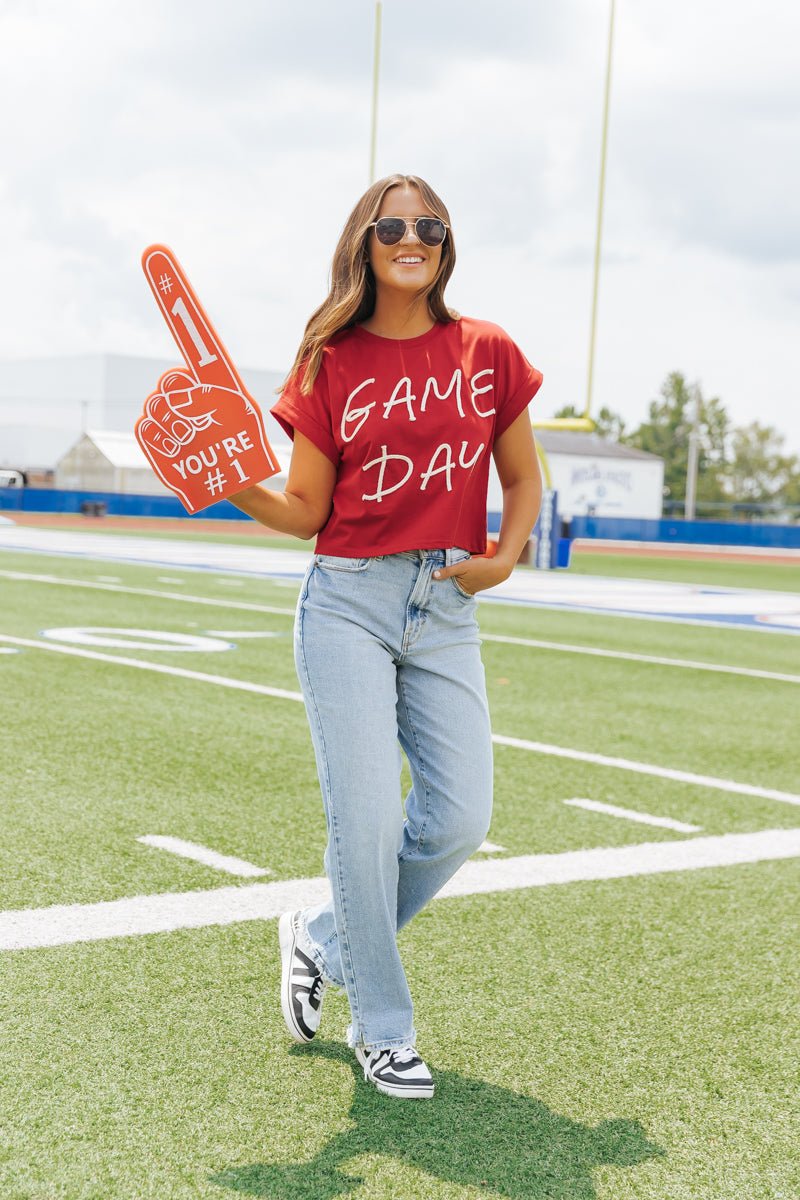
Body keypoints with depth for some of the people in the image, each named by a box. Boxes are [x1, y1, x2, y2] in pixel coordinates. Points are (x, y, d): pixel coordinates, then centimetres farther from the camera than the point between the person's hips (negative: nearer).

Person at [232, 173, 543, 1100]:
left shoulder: (487, 353, 5)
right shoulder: (331, 363, 1)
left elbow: (523, 476, 15)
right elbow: (305, 511, 1)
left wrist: (505, 557, -1)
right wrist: (241, 490, -17)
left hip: (446, 609, 3)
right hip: (347, 604, -3)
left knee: (460, 819, -2)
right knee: (366, 820, -4)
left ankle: (321, 939, 24)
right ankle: (382, 1026, 15)